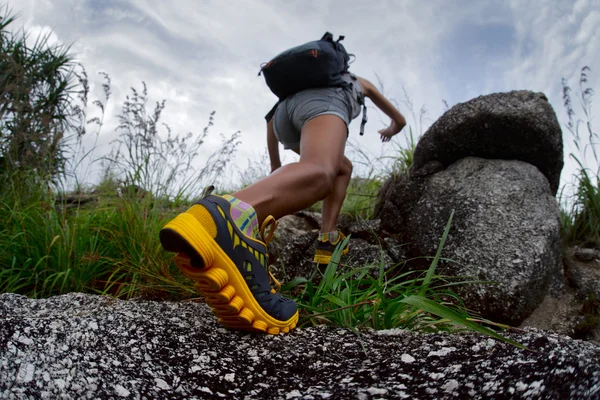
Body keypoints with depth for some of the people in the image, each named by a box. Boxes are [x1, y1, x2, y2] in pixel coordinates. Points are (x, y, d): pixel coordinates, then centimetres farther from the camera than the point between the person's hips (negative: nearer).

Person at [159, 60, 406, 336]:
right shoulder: (358, 82, 47)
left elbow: (272, 120, 43)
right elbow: (399, 119, 58)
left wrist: (275, 164, 51)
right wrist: (392, 129, 82)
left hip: (285, 110, 5)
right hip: (322, 102, -5)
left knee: (342, 167, 29)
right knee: (319, 172, -36)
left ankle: (328, 240, 8)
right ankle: (225, 221, -70)